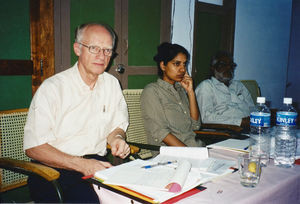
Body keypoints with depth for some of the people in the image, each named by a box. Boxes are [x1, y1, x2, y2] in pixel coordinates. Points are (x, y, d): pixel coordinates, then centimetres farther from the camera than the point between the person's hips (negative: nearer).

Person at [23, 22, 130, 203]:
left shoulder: (112, 84, 9)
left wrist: (117, 138, -6)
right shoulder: (52, 88, -9)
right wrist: (82, 165, -22)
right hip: (55, 170, -4)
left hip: (98, 164, 5)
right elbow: (33, 147, -12)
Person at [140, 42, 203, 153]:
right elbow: (159, 132, -14)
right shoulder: (151, 91, -4)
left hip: (195, 145, 7)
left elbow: (195, 125, 11)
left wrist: (190, 92, 4)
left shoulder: (180, 89, 18)